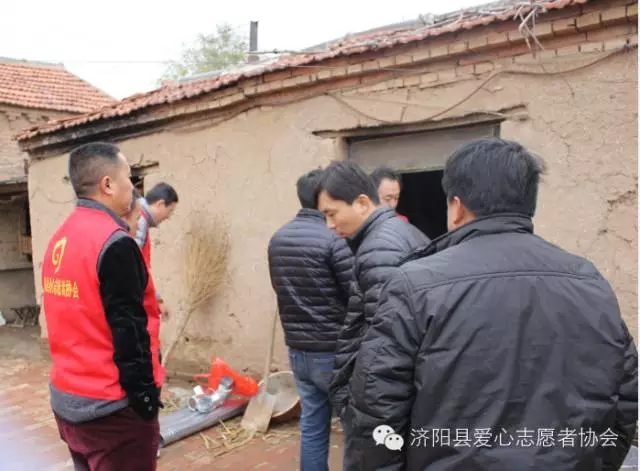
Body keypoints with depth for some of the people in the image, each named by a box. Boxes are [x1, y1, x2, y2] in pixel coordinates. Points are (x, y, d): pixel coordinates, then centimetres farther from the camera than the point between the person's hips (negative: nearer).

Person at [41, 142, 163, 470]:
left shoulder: (59, 239, 6)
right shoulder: (114, 243, -20)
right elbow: (129, 333, -20)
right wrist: (146, 398, -14)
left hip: (66, 400, 8)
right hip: (111, 409, -8)